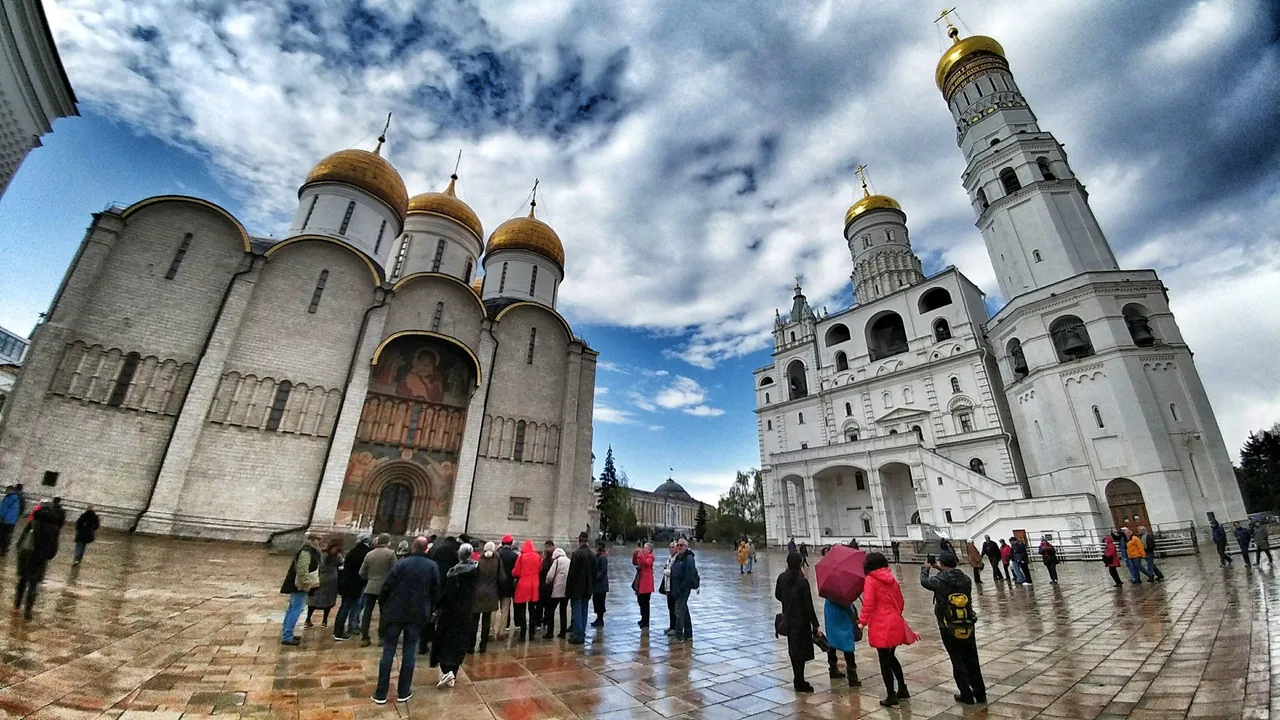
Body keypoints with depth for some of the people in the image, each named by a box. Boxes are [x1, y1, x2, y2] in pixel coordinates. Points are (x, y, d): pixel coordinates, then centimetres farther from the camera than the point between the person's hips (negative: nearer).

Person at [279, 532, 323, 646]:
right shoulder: (306, 552, -19)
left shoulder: (309, 551, 14)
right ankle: (286, 637, -3)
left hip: (297, 585, 11)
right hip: (300, 586, -11)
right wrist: (306, 584, -23)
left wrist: (307, 583, 22)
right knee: (296, 611, -7)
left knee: (292, 609, 17)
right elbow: (302, 570, -27)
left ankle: (286, 634, 26)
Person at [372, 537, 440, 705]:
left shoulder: (402, 563, -11)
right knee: (409, 652, 11)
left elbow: (386, 587, -10)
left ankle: (381, 693, 14)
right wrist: (428, 611, 15)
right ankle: (403, 692, 18)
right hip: (418, 614, 2)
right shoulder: (432, 566, -3)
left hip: (396, 612, -1)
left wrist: (383, 605, 7)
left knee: (388, 651, 9)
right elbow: (435, 592, 2)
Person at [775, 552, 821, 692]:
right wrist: (816, 625, -9)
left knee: (793, 650, 18)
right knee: (801, 651, 8)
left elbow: (777, 596, 9)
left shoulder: (782, 578, -4)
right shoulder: (802, 582, -22)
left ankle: (798, 680, 30)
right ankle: (799, 683, 16)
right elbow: (808, 606, -18)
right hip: (801, 621, -6)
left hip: (788, 619, 6)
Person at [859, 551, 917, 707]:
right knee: (891, 657, 25)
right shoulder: (891, 578, 7)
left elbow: (868, 604, -18)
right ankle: (902, 689, 32)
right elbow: (900, 601, 14)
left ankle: (891, 697, 13)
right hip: (895, 622, 7)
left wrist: (863, 621, -10)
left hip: (881, 625, -7)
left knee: (884, 661, 6)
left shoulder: (871, 580, -11)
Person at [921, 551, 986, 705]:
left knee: (958, 662, 9)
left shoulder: (940, 581, -18)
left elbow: (924, 581, 3)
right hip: (967, 626, 4)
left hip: (949, 628, -4)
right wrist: (942, 571, 18)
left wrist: (925, 569, 21)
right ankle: (980, 694, 26)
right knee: (972, 661, 17)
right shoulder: (965, 579, -7)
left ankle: (967, 696, 16)